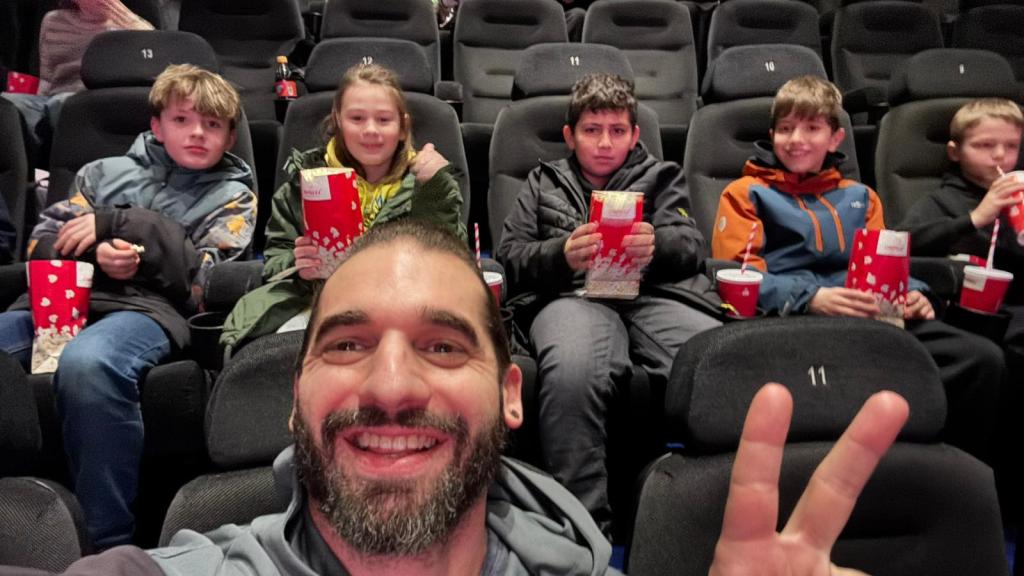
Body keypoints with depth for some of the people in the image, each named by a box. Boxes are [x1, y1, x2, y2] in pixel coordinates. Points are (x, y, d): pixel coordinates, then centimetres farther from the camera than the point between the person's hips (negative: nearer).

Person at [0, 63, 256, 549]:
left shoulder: (232, 196, 18)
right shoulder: (106, 171, 26)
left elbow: (204, 278, 2)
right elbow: (40, 243, 19)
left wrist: (117, 223, -1)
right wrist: (94, 251, -4)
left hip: (149, 307, -3)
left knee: (86, 364, -38)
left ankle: (109, 544, -28)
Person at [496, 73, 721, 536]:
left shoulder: (661, 177, 29)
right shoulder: (543, 182, 29)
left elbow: (692, 246, 13)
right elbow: (509, 257, 17)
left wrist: (656, 246, -13)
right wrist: (561, 253, -6)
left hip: (655, 295, 1)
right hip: (573, 295, 0)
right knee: (570, 374, -40)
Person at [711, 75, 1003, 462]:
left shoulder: (859, 197, 29)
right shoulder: (747, 193, 15)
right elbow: (740, 274, 1)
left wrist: (911, 294, -2)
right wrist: (810, 298, -16)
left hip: (873, 316, 5)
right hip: (793, 317, -5)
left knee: (984, 358, -21)